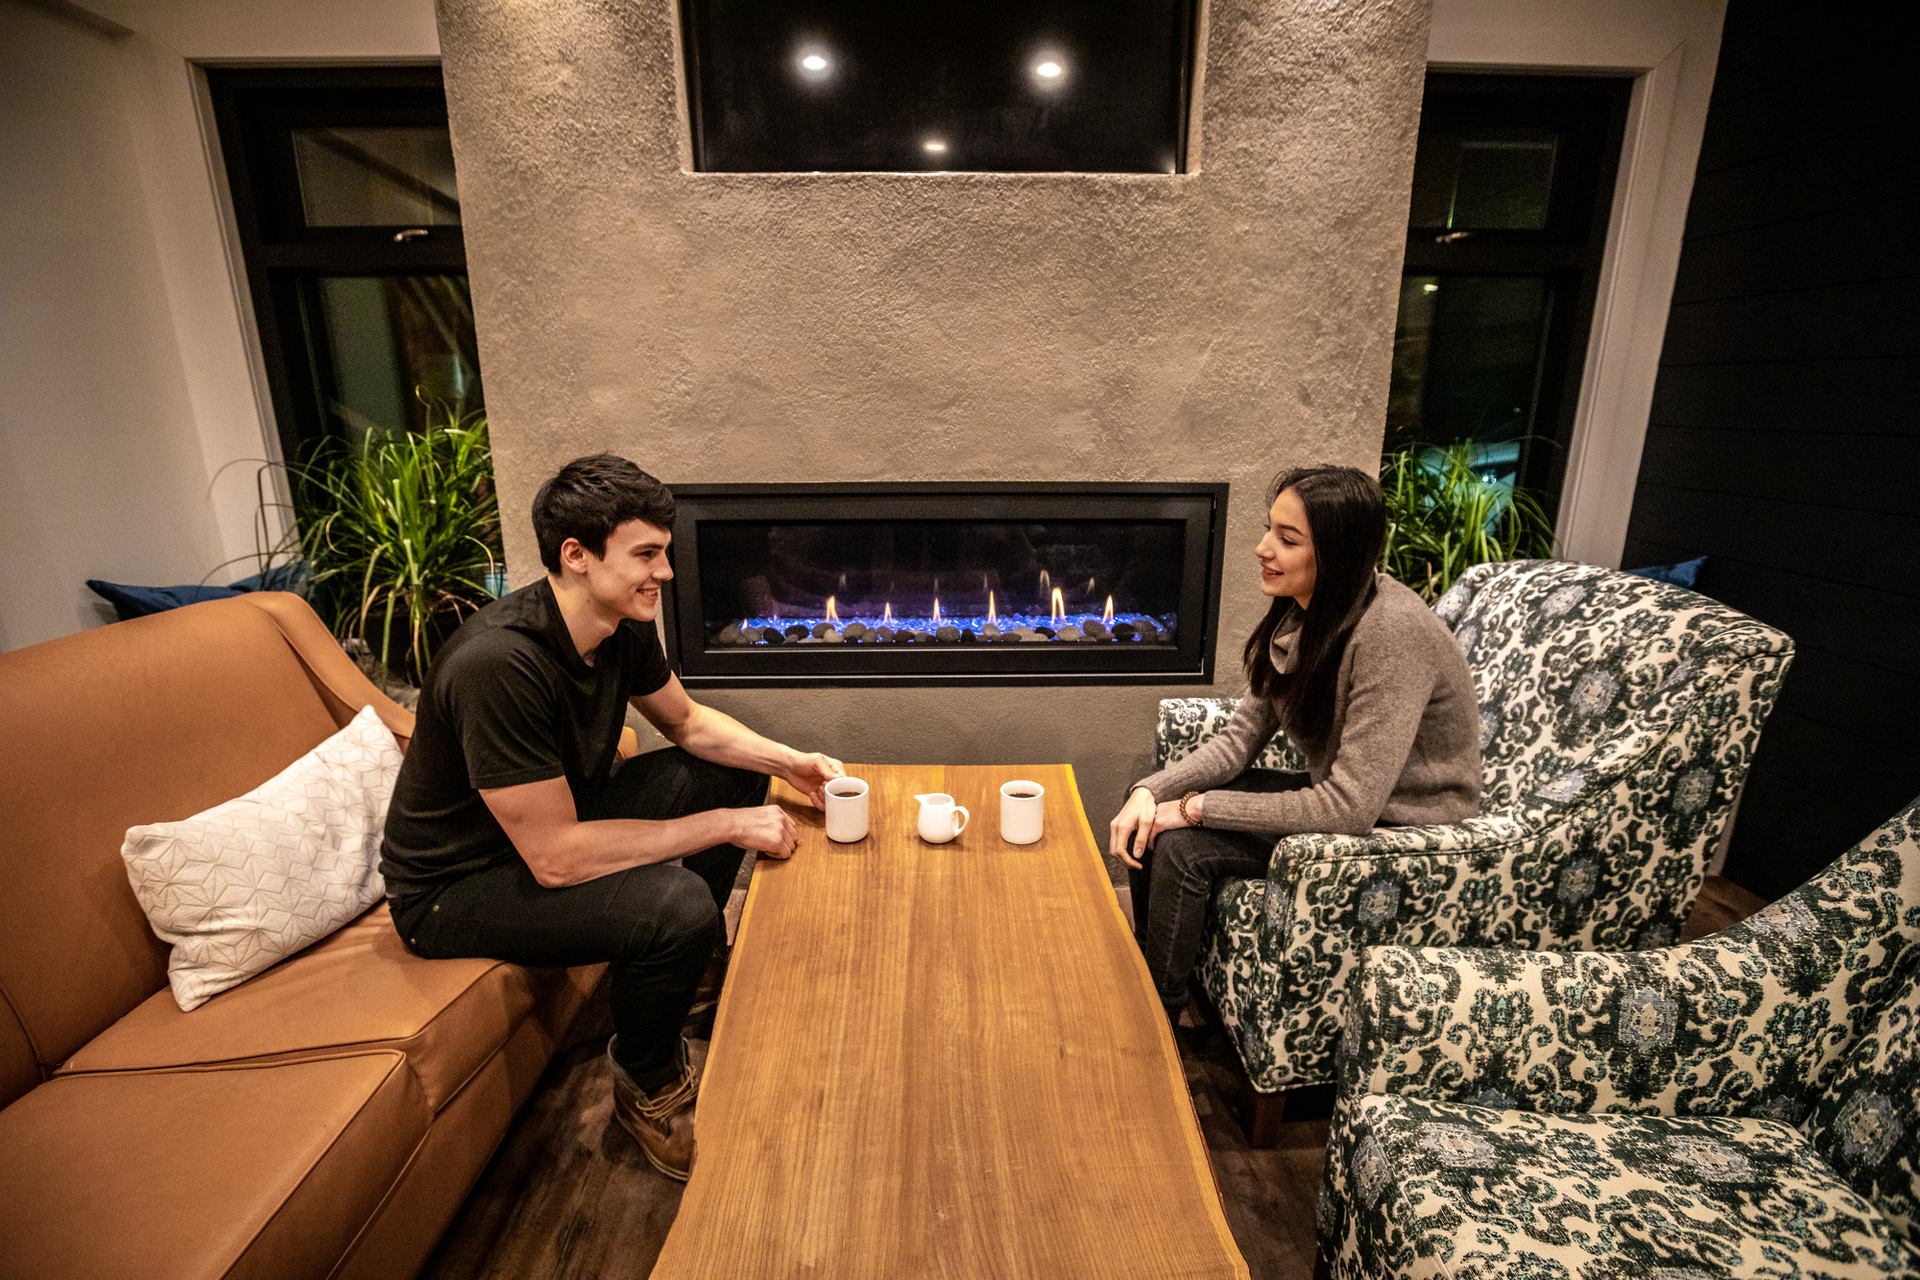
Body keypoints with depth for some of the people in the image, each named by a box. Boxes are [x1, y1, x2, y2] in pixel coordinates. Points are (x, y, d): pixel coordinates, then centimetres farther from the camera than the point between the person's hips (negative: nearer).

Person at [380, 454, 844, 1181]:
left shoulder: (622, 625, -9)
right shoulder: (499, 664, -34)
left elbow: (688, 722, 8)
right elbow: (555, 858, -33)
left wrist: (787, 761, -9)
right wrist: (726, 825, -28)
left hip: (558, 814, 8)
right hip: (456, 885, -8)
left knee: (731, 770, 5)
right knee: (677, 906, -31)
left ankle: (687, 973, 19)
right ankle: (646, 1087, 2)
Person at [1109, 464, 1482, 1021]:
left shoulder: (1392, 633, -30)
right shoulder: (1300, 613, -4)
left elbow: (1350, 808, -31)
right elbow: (1241, 738, -1)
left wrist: (1198, 807, -25)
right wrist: (1151, 791, -17)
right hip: (1341, 794, 8)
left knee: (1183, 847, -19)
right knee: (1150, 820, -3)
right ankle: (1148, 987, 17)